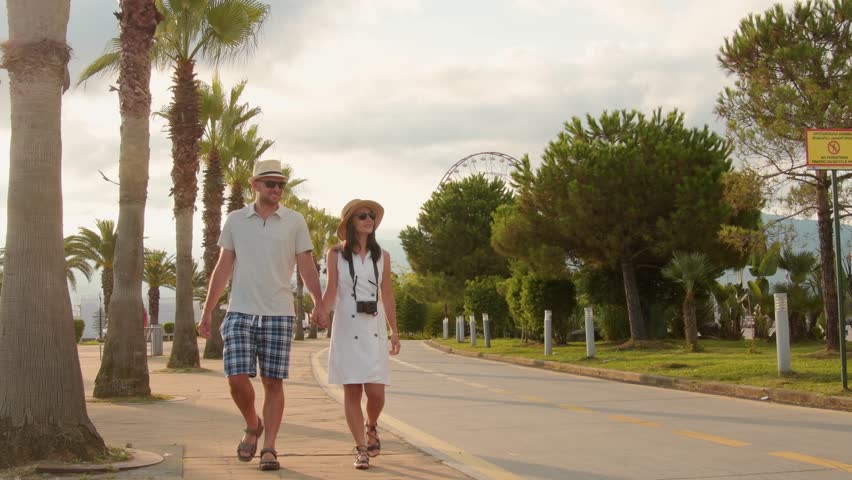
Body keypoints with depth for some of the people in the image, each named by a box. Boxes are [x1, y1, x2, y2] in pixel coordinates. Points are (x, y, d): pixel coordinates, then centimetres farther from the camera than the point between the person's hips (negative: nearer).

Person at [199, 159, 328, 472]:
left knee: (273, 383, 1)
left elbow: (306, 266, 0)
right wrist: (207, 311, 7)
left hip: (279, 315, -1)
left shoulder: (295, 222, 4)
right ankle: (252, 426, 20)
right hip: (240, 313, 1)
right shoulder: (235, 220, 8)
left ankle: (268, 448, 9)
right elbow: (223, 268, 11)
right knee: (237, 379, -8)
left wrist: (318, 304, -15)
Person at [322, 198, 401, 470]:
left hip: (374, 328, 2)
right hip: (346, 328, -1)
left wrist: (394, 331, 10)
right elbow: (331, 292, 0)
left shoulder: (382, 256, 9)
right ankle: (361, 449, 8)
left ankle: (371, 426, 25)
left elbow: (387, 295, 12)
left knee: (375, 391, -6)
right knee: (352, 391, -1)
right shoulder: (336, 254, 2)